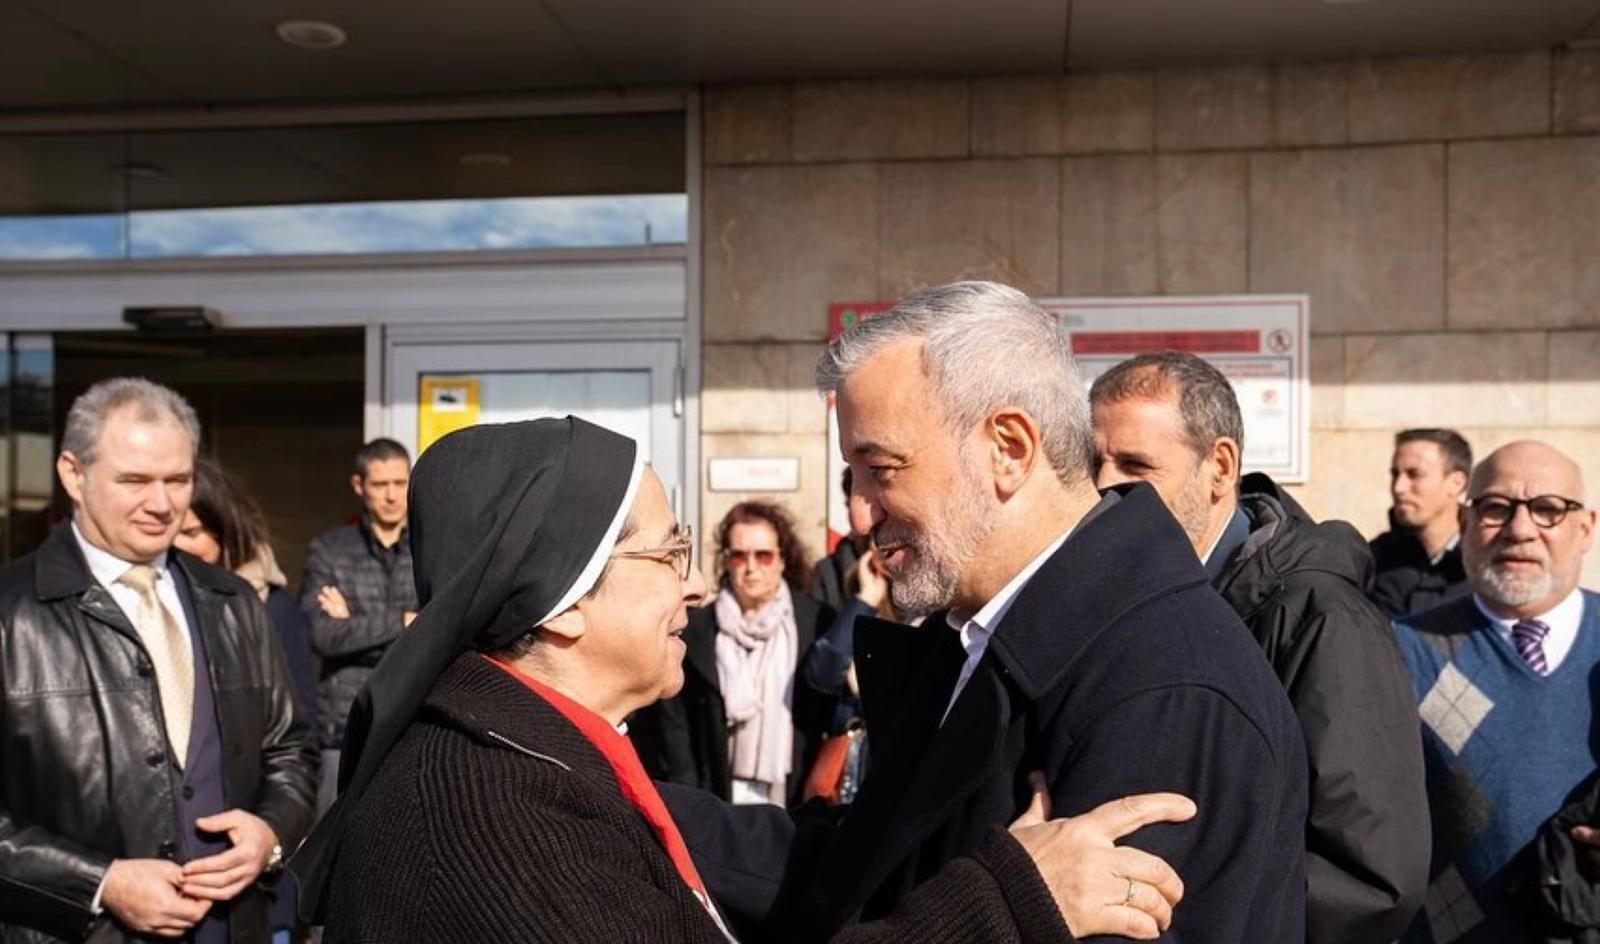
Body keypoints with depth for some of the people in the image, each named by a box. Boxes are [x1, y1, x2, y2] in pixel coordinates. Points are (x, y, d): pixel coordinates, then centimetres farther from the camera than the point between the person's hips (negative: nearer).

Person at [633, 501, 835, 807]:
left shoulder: (817, 623, 0)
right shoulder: (696, 628, 2)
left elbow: (836, 711, 4)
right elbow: (675, 719, 5)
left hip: (797, 796, 0)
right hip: (721, 796, 1)